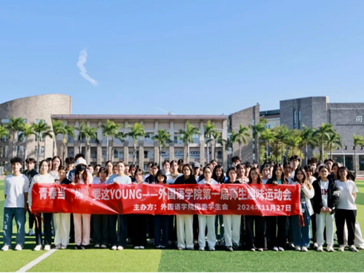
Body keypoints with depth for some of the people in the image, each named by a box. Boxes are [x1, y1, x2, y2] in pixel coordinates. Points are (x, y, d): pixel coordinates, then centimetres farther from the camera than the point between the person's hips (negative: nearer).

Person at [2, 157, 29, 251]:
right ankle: (6, 244, 13)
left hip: (20, 206, -2)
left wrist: (25, 205, -2)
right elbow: (5, 192, 13)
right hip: (8, 206, 3)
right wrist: (8, 201, 5)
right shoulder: (7, 178, 8)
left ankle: (19, 244, 9)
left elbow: (26, 193, 2)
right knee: (6, 225, 4)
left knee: (20, 225, 0)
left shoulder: (24, 178, 2)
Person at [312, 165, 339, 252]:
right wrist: (321, 207, -11)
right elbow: (315, 197, -2)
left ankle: (330, 245, 13)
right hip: (319, 209, -1)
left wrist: (330, 207, -10)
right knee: (319, 227, -2)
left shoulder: (332, 183, 7)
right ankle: (320, 245, 5)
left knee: (330, 227, 4)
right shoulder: (315, 183, 4)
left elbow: (335, 197, 1)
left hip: (330, 209, 1)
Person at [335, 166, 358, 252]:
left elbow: (354, 194, 12)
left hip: (351, 208, 1)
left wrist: (352, 201, 0)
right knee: (340, 227, 3)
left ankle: (351, 244, 17)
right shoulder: (335, 183, 0)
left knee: (351, 227, 5)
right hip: (339, 208, -1)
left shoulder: (351, 183, 4)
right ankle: (341, 244, 13)